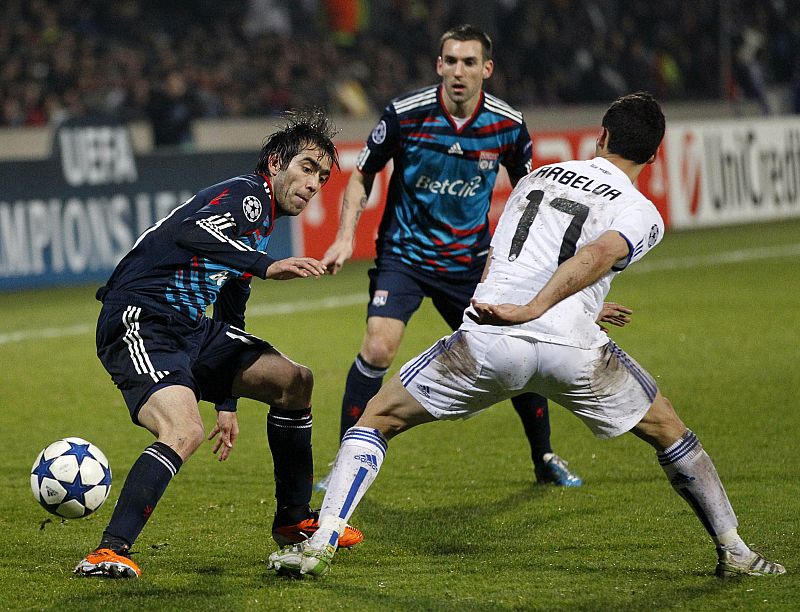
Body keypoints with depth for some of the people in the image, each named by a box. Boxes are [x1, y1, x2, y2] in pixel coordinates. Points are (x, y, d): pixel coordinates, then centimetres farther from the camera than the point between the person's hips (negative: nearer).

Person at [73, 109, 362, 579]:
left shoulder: (261, 224, 22)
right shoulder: (247, 195, -8)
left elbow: (230, 315, 30)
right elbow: (190, 232, -30)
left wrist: (227, 403, 30)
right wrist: (267, 267, -37)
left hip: (191, 329, 10)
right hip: (140, 324, -10)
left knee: (295, 381, 12)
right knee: (185, 431, -31)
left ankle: (294, 521, 23)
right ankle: (109, 552, -31)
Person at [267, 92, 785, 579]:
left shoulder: (537, 177, 24)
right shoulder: (643, 214, 10)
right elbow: (597, 255, -13)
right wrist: (530, 311, -21)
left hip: (488, 340, 1)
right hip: (572, 350, -1)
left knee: (377, 420, 16)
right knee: (669, 431, 23)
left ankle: (320, 545, 1)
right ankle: (734, 552, 25)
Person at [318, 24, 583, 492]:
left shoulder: (509, 125, -9)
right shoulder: (405, 114, -15)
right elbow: (362, 175, 0)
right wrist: (346, 236, -10)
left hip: (470, 258, 2)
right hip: (404, 253, -2)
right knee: (378, 348, -21)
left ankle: (545, 459, 25)